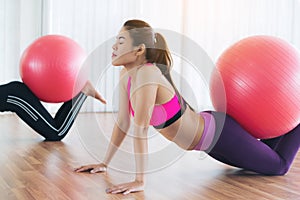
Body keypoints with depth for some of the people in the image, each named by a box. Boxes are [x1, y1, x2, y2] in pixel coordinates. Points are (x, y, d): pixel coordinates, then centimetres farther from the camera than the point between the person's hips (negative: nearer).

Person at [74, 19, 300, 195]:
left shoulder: (147, 74, -33)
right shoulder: (126, 75, -8)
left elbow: (140, 129, -36)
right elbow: (123, 122, -1)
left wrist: (140, 181, -34)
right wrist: (104, 163, 2)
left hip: (219, 133, -7)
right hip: (206, 129, 8)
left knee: (278, 166, 13)